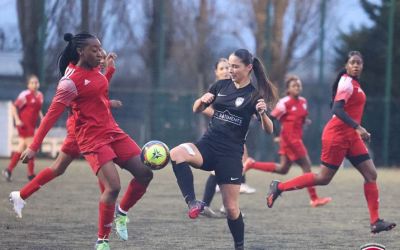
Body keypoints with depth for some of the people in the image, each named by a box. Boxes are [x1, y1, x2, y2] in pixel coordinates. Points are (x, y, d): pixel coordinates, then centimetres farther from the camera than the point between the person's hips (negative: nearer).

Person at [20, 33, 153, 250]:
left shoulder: (95, 70, 6)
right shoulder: (71, 81, -17)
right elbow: (52, 115, -18)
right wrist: (34, 147, -19)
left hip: (112, 132, 8)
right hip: (93, 139, -8)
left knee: (145, 174, 2)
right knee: (113, 187, -20)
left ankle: (121, 213, 25)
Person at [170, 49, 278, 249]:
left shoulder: (254, 95, -4)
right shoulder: (221, 86, 7)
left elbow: (268, 130, -9)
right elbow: (196, 109, 15)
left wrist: (262, 113, -30)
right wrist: (202, 100, -8)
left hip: (231, 155, -3)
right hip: (207, 145, 3)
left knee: (231, 208, -1)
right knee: (176, 154, -30)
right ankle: (193, 203, -30)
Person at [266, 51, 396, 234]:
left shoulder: (354, 83, 14)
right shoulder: (346, 82, -15)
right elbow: (337, 109, -26)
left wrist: (359, 130, 22)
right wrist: (357, 127, -33)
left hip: (350, 136, 9)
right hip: (337, 135, -9)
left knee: (371, 174, 1)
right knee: (324, 178, -4)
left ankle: (375, 222, 0)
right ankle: (279, 187, 10)